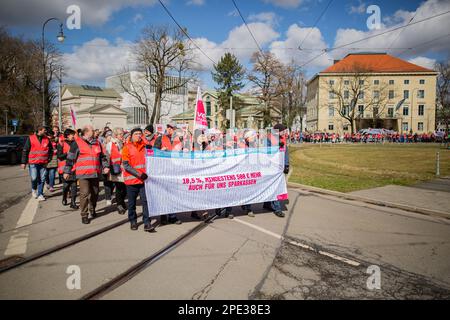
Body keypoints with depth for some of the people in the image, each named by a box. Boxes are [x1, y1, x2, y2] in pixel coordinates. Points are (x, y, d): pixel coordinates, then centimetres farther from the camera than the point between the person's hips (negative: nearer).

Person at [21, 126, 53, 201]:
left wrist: (48, 159, 6)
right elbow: (25, 151, 2)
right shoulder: (31, 138, -1)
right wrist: (24, 162, 0)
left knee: (42, 179, 3)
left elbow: (51, 150, 18)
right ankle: (34, 189, 21)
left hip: (43, 163, 3)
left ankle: (40, 194, 14)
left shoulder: (47, 139, 8)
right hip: (33, 163, -3)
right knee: (34, 178, -10)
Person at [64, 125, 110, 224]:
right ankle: (84, 215, 2)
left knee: (95, 193, 13)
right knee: (84, 194, -8)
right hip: (83, 174, -5)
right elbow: (70, 158, 0)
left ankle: (92, 210, 34)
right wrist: (67, 171, 1)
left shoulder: (97, 143, 13)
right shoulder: (77, 143, -3)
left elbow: (102, 156, 21)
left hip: (95, 173, 5)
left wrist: (105, 166, 8)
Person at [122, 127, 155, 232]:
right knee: (132, 202, 9)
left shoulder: (145, 146, 10)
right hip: (131, 179, -2)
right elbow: (126, 165, -8)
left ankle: (147, 223, -2)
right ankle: (133, 221, 25)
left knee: (146, 200, -6)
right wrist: (138, 174, -15)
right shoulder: (127, 147, -1)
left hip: (144, 179, 2)